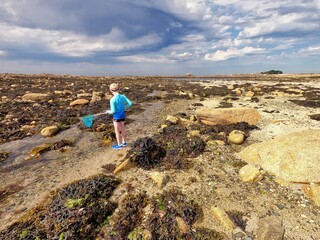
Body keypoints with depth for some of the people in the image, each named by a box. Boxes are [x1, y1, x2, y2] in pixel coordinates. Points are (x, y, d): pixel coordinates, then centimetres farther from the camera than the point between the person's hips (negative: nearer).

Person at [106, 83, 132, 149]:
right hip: (122, 116, 6)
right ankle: (124, 142, 36)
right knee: (122, 129, 21)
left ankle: (119, 145, 22)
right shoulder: (123, 96, -6)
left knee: (117, 131, 10)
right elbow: (130, 103, -3)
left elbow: (113, 111, -20)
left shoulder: (112, 100, -21)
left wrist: (108, 111, 1)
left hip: (116, 117, -6)